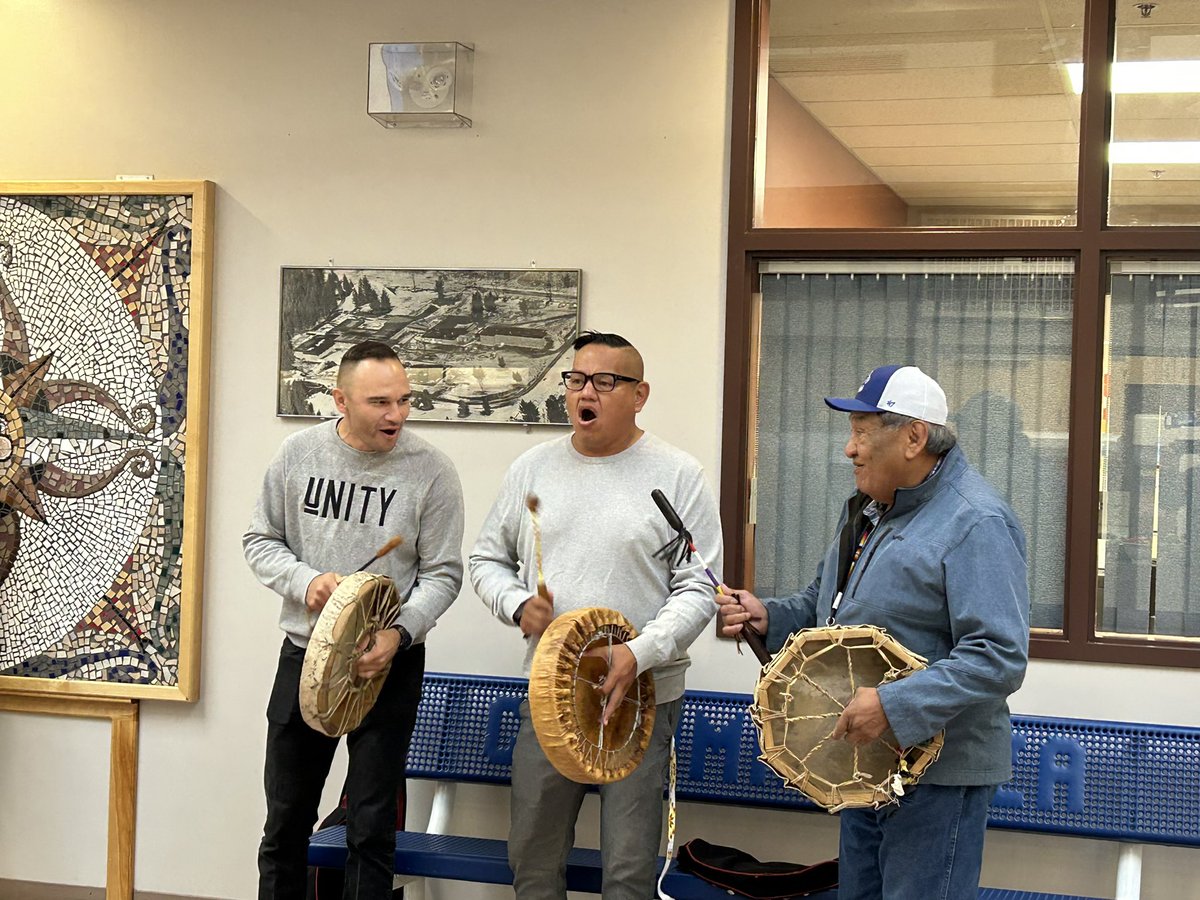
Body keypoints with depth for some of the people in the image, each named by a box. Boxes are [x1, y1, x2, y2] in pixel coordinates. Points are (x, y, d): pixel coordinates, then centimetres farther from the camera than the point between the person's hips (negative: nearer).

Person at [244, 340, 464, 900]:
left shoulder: (430, 471, -10)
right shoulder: (298, 454, -3)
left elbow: (441, 575, -6)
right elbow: (260, 540, 7)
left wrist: (400, 632, -21)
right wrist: (304, 580, -12)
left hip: (389, 666, -2)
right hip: (304, 655, 3)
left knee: (371, 830, 5)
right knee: (286, 822, 15)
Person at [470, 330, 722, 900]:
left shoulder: (678, 477, -4)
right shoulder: (533, 468, 7)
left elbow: (697, 591, -7)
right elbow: (487, 560, 15)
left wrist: (639, 654, -21)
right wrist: (517, 605, -6)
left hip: (640, 698, -3)